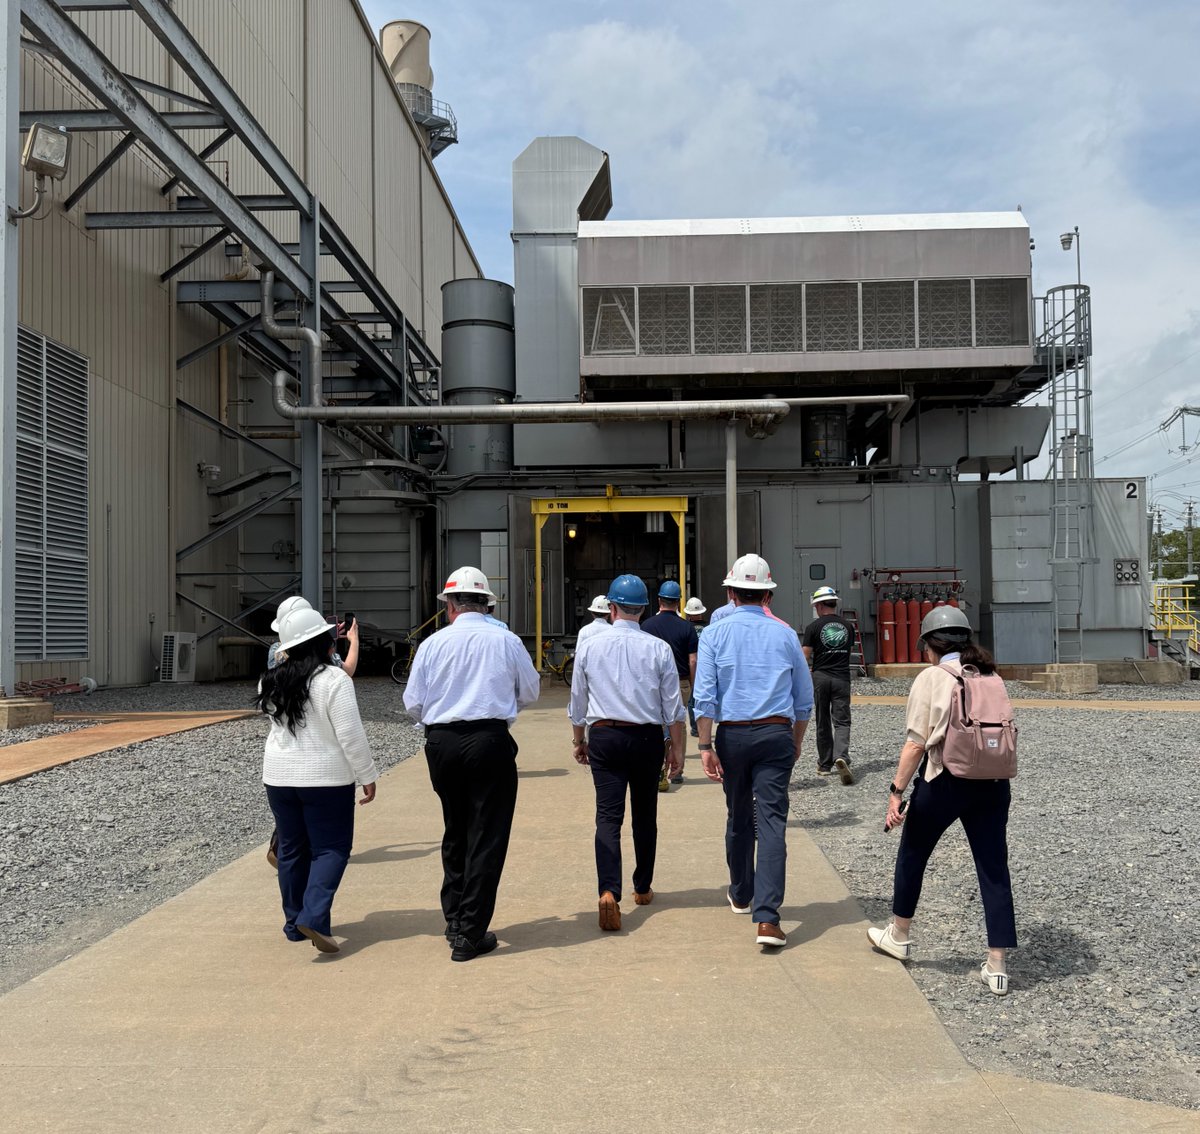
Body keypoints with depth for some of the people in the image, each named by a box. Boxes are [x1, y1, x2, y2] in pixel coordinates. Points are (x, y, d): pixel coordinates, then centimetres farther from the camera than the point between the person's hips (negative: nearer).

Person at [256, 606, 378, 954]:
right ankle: (313, 917, -12)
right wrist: (368, 775, -8)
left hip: (279, 776, 6)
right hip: (326, 777, -6)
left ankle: (294, 923, 23)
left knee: (291, 849, 15)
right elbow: (351, 736, -17)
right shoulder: (334, 679, -16)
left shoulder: (271, 683, 2)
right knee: (331, 848, 3)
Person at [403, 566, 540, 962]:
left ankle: (454, 920, 28)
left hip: (442, 744, 3)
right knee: (487, 837, 4)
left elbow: (413, 704, 3)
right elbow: (530, 692, 8)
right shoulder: (506, 640, -2)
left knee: (455, 833, 19)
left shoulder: (432, 644, -1)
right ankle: (470, 934, 5)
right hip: (490, 742, -2)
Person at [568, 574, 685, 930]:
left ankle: (609, 891, -22)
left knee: (608, 815, -5)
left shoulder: (589, 646, -1)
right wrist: (677, 747, 8)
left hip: (604, 736, 0)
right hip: (647, 737, 1)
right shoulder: (659, 648, -3)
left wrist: (579, 740, 19)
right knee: (645, 815, 15)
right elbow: (673, 706, -1)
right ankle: (642, 888, 29)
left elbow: (578, 701, 7)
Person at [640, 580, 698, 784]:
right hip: (681, 683, 1)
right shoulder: (687, 627, -3)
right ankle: (677, 771, 20)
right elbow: (693, 661, -3)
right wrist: (692, 686, 8)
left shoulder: (647, 625, -2)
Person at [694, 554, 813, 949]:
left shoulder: (715, 634, 0)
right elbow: (804, 699, 8)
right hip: (776, 735, -1)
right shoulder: (785, 635, 3)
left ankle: (741, 896, 35)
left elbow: (704, 696, -6)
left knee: (738, 817, 17)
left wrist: (706, 746, -4)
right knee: (773, 821, -4)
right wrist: (796, 742, 20)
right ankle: (766, 917, -12)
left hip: (732, 735, 1)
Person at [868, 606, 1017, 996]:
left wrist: (896, 790, -8)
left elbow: (917, 743, -12)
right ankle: (997, 967, 9)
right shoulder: (991, 677, 8)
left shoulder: (931, 678, -7)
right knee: (994, 870, 8)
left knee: (912, 856, 17)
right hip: (992, 783, 5)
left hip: (943, 782, -4)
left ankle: (898, 936, 34)